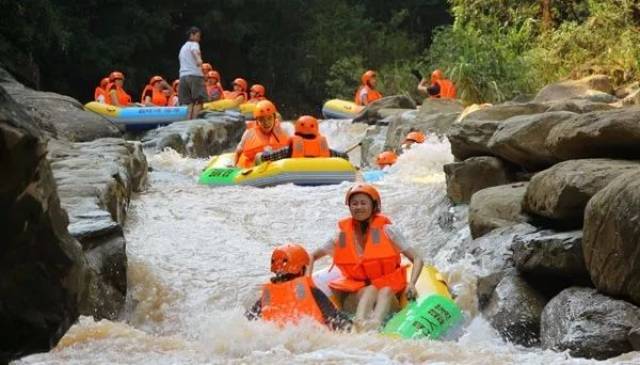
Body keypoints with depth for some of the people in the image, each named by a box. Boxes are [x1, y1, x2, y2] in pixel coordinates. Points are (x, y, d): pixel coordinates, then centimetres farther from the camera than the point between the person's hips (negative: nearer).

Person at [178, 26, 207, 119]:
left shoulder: (183, 47, 28)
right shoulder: (194, 44, 3)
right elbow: (195, 51, -20)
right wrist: (198, 59, -41)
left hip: (183, 76, 7)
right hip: (195, 75, -7)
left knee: (189, 103, 4)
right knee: (198, 102, -8)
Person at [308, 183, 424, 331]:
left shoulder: (387, 230, 0)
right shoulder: (343, 235, 5)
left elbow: (417, 259, -1)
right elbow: (312, 257, 18)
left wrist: (411, 284, -18)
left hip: (389, 297, 0)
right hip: (353, 296, 0)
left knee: (386, 291, -33)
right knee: (371, 290, -31)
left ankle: (376, 322, -65)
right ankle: (360, 321, -64)